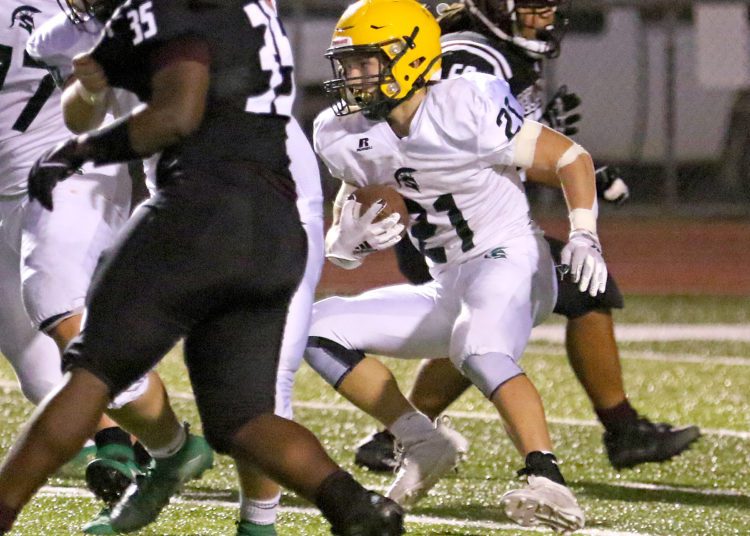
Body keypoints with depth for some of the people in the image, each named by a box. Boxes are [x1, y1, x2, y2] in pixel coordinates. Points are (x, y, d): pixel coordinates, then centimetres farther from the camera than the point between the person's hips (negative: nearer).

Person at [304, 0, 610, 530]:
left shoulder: (466, 109, -18)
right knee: (319, 330, -1)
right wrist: (349, 239, -13)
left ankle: (548, 482, -49)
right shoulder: (350, 135, 2)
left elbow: (570, 157, -11)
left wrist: (584, 236, -24)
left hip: (508, 262, -8)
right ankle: (424, 446, 4)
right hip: (448, 289, 8)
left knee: (482, 352, -38)